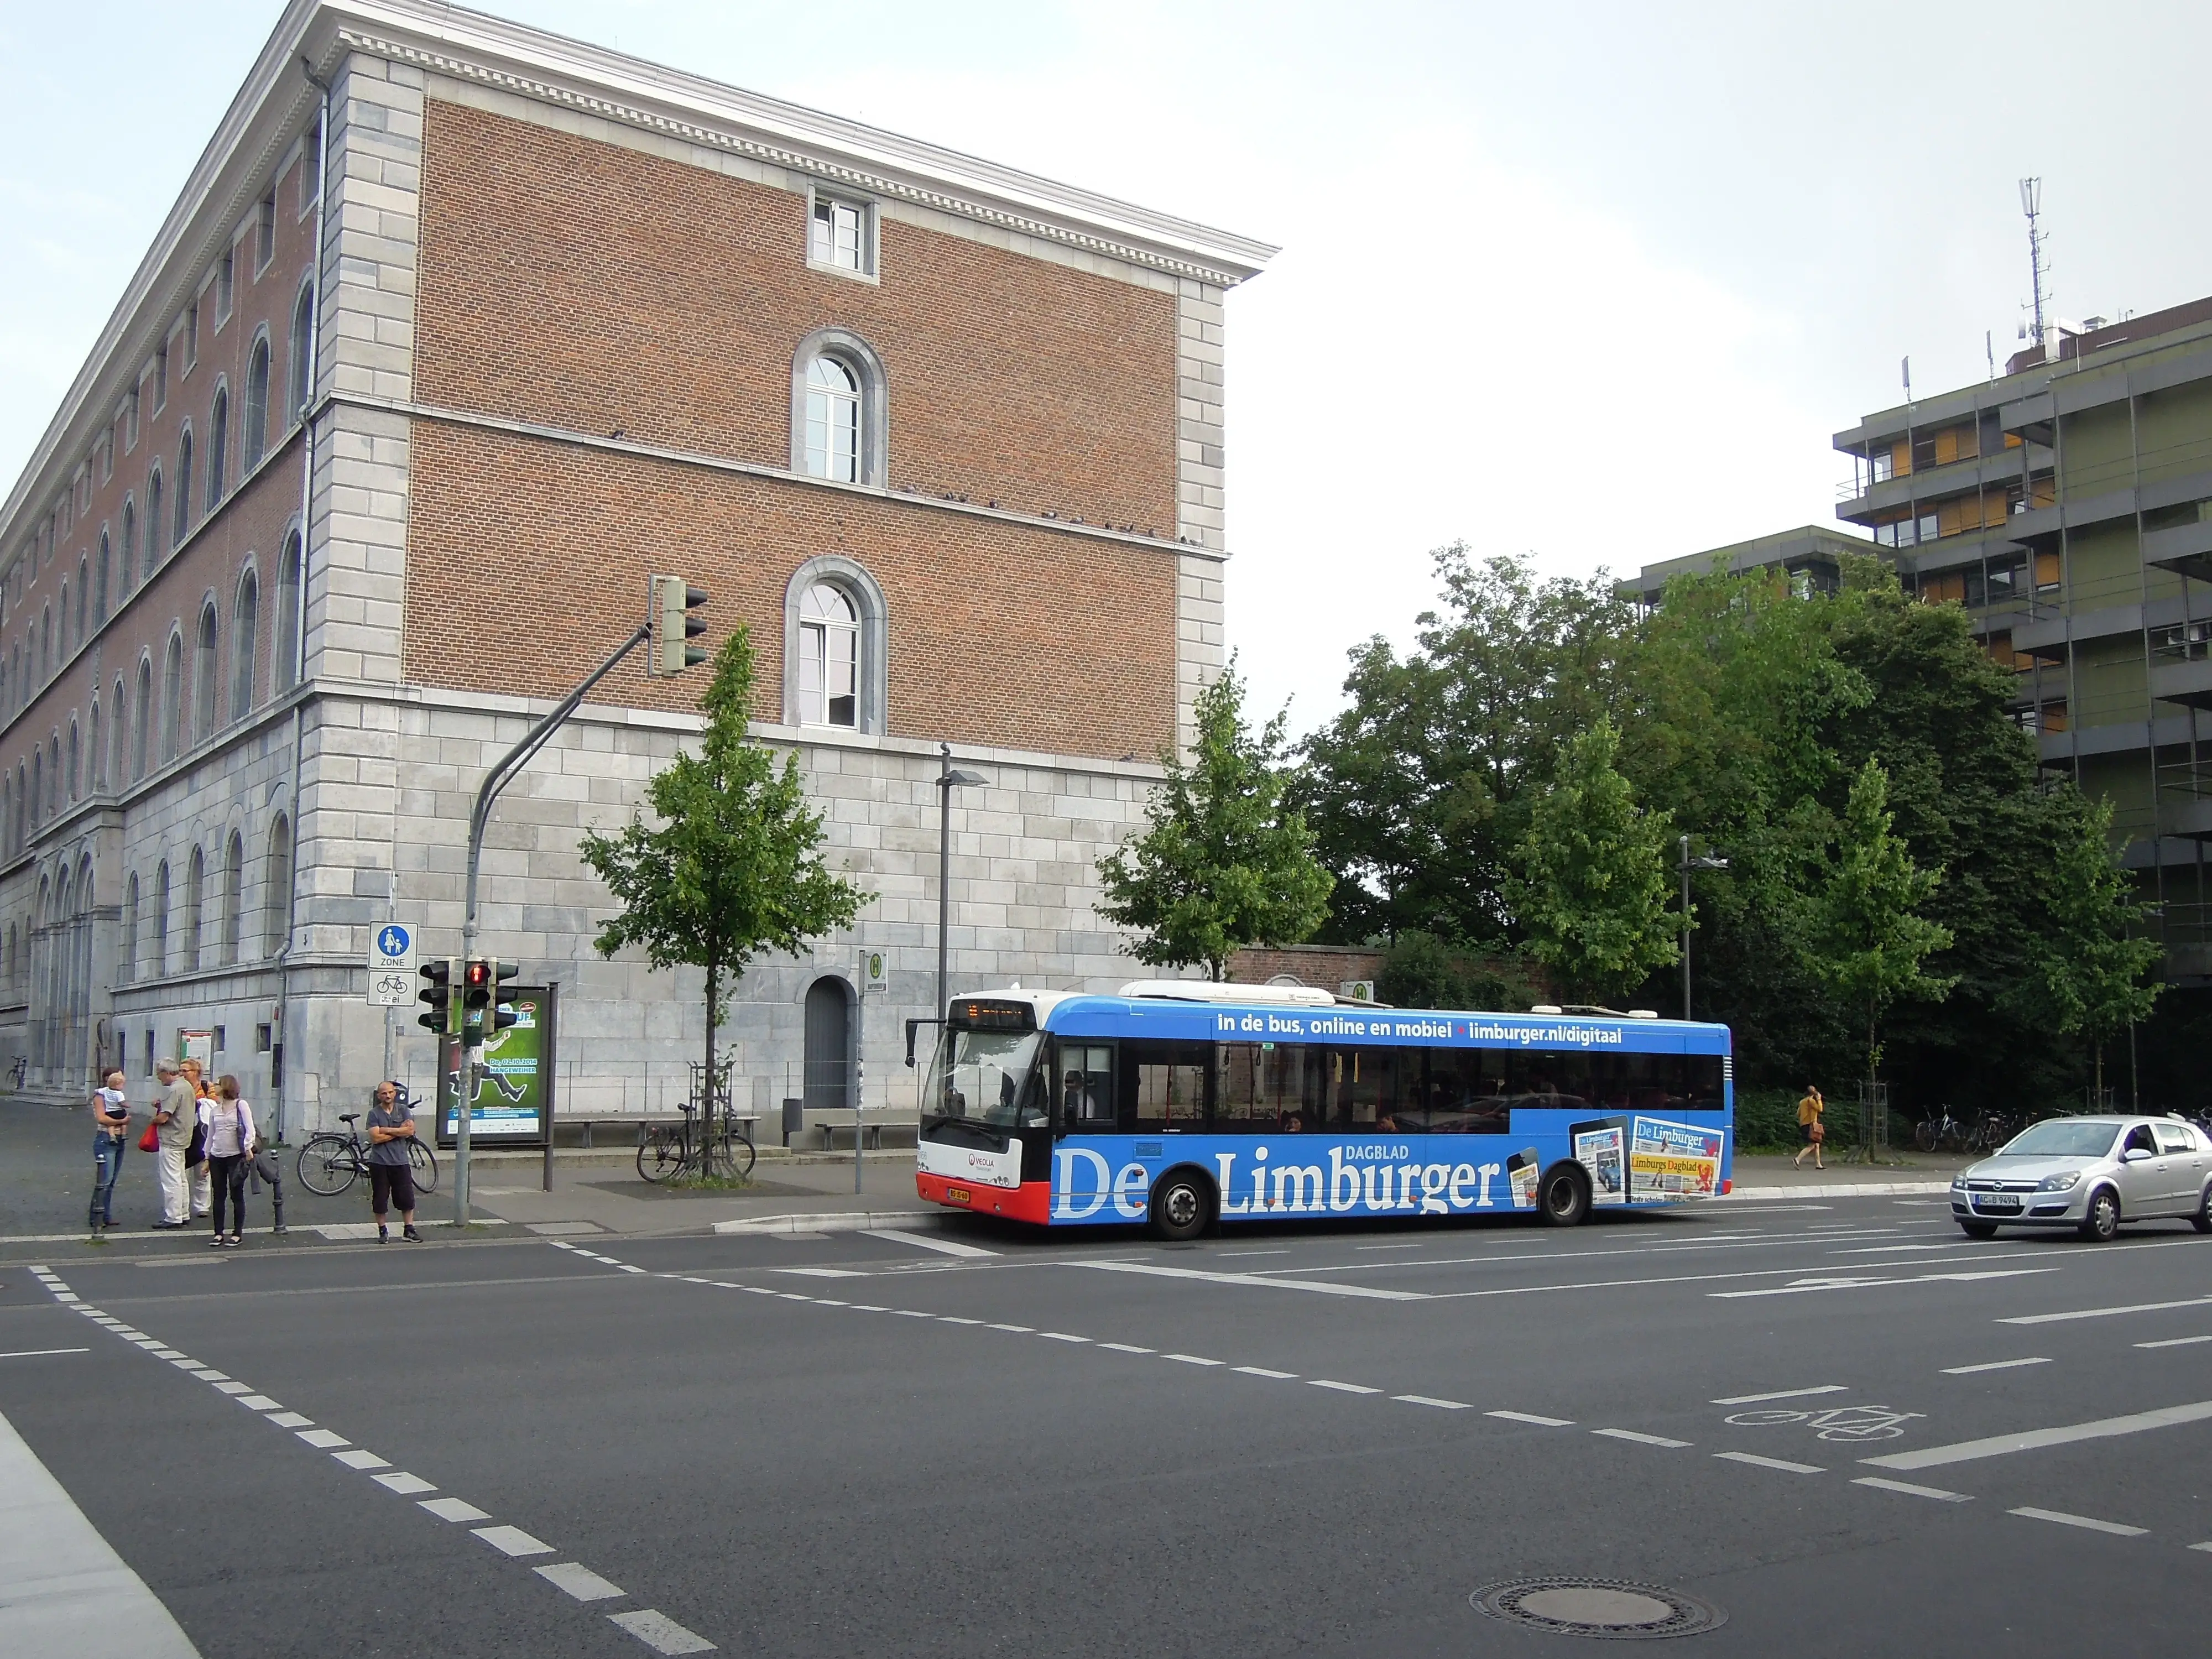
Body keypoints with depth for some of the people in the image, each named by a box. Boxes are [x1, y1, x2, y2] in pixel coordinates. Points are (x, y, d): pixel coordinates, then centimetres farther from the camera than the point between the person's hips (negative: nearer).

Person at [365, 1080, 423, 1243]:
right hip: (379, 1163, -1)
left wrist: (387, 1130, -11)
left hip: (400, 1161, 1)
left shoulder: (404, 1110, 5)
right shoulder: (374, 1113, -1)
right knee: (380, 1199, 4)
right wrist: (399, 1131, -9)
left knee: (407, 1198, 3)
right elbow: (375, 1138, -12)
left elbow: (410, 1131, -9)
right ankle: (383, 1231, 16)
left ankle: (409, 1230, 12)